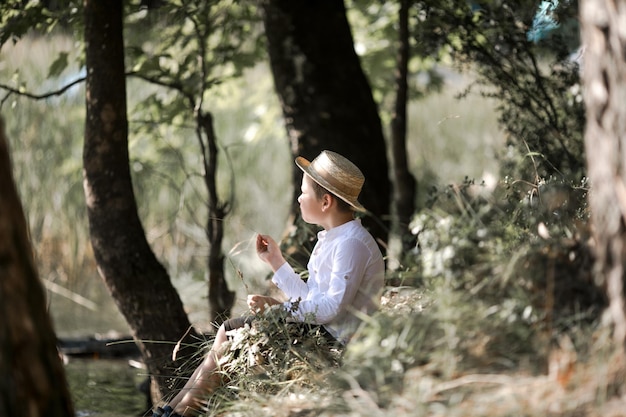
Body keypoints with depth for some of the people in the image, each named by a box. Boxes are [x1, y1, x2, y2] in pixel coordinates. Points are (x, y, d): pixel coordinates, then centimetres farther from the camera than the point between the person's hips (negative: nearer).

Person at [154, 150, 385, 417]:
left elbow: (333, 307, -25)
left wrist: (278, 306, -22)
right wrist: (274, 260, 16)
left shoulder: (352, 244, -19)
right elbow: (309, 298, 13)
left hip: (331, 339, -10)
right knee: (228, 330, 5)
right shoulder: (331, 239, 15)